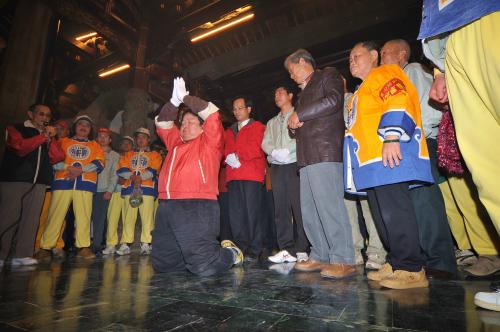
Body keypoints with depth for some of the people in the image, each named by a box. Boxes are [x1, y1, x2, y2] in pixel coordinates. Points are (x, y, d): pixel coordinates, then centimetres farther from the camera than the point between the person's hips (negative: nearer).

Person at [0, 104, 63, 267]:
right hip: (14, 179, -4)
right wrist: (42, 136, -3)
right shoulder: (15, 129, 9)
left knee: (30, 218, -1)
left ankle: (21, 254, 2)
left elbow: (58, 157, 8)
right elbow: (20, 147, -11)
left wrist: (51, 138, -2)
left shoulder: (48, 135, 22)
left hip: (39, 182, 4)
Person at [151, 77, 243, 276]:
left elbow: (211, 113, -2)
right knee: (161, 264, 11)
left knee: (204, 267, -13)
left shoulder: (209, 142, 9)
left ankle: (230, 254, 18)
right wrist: (174, 101, 8)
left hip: (197, 207, -7)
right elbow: (162, 123, 24)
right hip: (167, 207, 7)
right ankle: (207, 252, 28)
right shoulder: (175, 142, 26)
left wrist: (185, 97, 1)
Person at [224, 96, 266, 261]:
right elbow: (224, 149, 15)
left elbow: (255, 149, -6)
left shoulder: (257, 127, 8)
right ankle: (241, 249, 13)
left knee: (251, 212, -6)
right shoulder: (229, 131, 26)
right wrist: (229, 158, -6)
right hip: (233, 176, 6)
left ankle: (254, 251, 2)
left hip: (251, 175, -5)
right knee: (235, 214, 3)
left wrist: (237, 156, -7)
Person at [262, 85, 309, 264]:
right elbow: (265, 143, 12)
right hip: (277, 167, 5)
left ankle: (301, 250, -1)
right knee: (281, 209, 0)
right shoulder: (271, 122, 25)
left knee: (299, 207, -7)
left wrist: (287, 150, -16)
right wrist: (275, 152, -8)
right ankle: (287, 249, 5)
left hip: (295, 164, -5)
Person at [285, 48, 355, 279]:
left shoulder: (328, 75, 9)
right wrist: (294, 124, 10)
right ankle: (321, 257, 13)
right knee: (309, 210, 5)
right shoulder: (304, 92, 32)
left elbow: (333, 101, -11)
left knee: (329, 205, -13)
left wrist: (298, 115, -6)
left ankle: (343, 260, -5)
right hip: (307, 156, 8)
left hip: (325, 151, -8)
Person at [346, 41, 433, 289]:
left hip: (388, 154, -10)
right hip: (372, 160, 10)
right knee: (383, 213, 9)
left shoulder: (384, 73, 5)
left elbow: (398, 101, -13)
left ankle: (411, 270, -4)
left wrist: (391, 138, -23)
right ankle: (396, 263, 17)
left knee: (394, 211, -13)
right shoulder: (362, 90, 31)